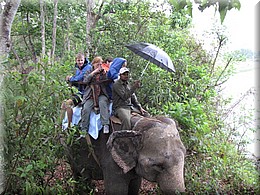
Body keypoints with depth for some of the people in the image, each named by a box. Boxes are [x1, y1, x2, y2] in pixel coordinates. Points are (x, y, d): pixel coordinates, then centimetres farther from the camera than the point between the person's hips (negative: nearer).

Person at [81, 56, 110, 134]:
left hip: (101, 95, 0)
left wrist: (104, 74, -6)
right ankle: (84, 130, -15)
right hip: (90, 96, 1)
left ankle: (105, 125, -36)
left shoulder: (104, 72, 13)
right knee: (86, 109, -23)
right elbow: (85, 81, -4)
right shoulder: (89, 72, 15)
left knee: (102, 103, -34)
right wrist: (93, 73, -9)